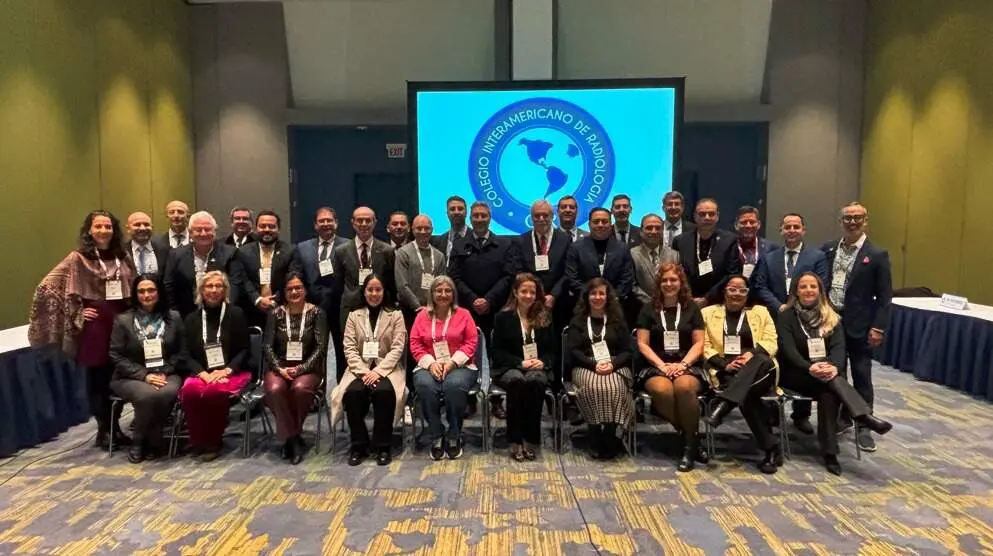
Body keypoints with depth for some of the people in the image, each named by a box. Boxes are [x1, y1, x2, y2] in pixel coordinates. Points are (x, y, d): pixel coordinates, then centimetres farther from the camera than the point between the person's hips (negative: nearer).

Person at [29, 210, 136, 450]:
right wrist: (77, 314, -8)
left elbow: (133, 288, 19)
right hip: (94, 325, -4)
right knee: (97, 378, 5)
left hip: (121, 322, 4)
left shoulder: (122, 257, 9)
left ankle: (115, 426, 22)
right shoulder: (78, 259, -5)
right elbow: (47, 287, -8)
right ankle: (103, 429, 18)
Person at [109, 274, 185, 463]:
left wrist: (164, 373, -9)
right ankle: (139, 441, -8)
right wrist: (144, 375, -14)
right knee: (148, 395, -35)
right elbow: (117, 356, -2)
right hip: (131, 377, -1)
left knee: (168, 392, -34)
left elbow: (181, 352, 7)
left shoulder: (174, 317, 8)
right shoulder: (123, 320, 2)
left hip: (166, 374, 1)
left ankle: (150, 441, -13)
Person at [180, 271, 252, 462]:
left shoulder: (236, 314, 2)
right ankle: (198, 441, -10)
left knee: (214, 391, -35)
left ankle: (213, 443, -13)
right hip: (202, 373, 3)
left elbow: (244, 350, -1)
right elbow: (188, 355, 7)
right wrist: (202, 373, -12)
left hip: (233, 372, -3)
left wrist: (227, 370, -16)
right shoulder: (191, 319, 12)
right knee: (188, 391, -31)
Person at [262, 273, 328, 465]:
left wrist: (300, 368, -16)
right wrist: (280, 369, -15)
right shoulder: (276, 313, 7)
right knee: (274, 389, -32)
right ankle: (294, 439, -15)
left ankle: (290, 437, -10)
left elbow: (321, 347, -6)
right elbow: (267, 346, 1)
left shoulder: (316, 313, 1)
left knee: (300, 388, -34)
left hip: (308, 369, -1)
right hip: (279, 368, 2)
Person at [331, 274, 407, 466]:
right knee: (352, 392, -31)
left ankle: (383, 446, -18)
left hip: (387, 368, -1)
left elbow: (397, 348, -3)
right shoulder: (354, 316, 13)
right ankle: (359, 445, -14)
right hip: (360, 369, 2)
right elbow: (349, 348, 3)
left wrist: (378, 371, -16)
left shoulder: (396, 315, 7)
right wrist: (363, 371, -14)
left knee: (383, 391, -34)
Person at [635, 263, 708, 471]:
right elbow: (642, 343, 3)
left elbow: (698, 343, 6)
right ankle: (692, 438, -14)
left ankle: (689, 445, -18)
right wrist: (662, 365, -11)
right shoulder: (648, 309, 10)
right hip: (655, 367, 0)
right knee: (662, 390, -36)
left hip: (687, 365, 0)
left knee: (684, 387, -36)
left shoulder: (692, 308, 12)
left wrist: (683, 364, -11)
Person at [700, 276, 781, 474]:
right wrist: (725, 364, -11)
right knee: (746, 394, -36)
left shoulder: (760, 312, 21)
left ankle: (722, 406, -50)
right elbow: (705, 346, 7)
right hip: (727, 373, 0)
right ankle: (771, 448, -29)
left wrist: (752, 354, -14)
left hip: (760, 372, 1)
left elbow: (771, 341, 8)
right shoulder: (708, 313, 17)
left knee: (760, 360, -38)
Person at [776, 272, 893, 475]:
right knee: (832, 384, -33)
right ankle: (864, 416, -46)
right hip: (796, 374, -2)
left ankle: (829, 452, -31)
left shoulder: (831, 317, 11)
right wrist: (810, 367, -30)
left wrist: (833, 366, -27)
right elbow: (788, 349, -12)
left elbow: (839, 347, -4)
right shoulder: (787, 316, 1)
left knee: (828, 394, -32)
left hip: (825, 372, 2)